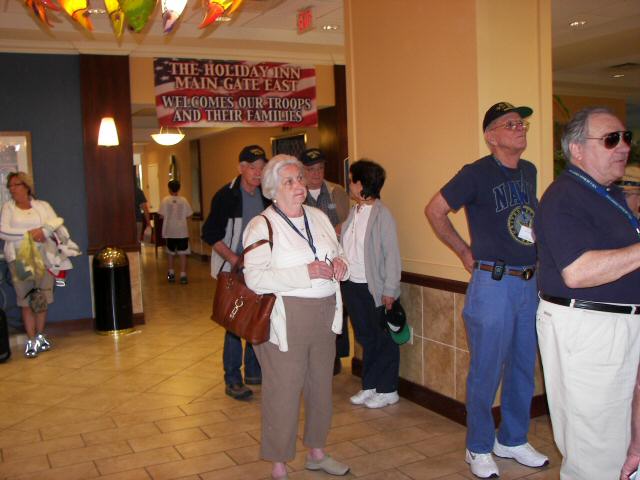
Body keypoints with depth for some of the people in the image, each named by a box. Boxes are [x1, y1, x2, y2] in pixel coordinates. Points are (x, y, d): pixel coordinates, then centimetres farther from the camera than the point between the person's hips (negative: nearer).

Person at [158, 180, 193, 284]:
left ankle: (171, 274, 24)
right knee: (182, 253, 2)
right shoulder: (183, 200, -5)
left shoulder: (165, 200, -6)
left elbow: (162, 215, -8)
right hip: (182, 231, -1)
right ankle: (183, 275, -1)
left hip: (170, 231, 1)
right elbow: (188, 215, -2)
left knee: (170, 252, 17)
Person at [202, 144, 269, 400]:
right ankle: (232, 380, 9)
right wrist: (234, 258, -20)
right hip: (233, 271, -5)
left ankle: (253, 371, 26)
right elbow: (210, 234, -12)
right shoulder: (226, 196, -12)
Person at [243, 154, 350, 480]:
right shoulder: (262, 226, -9)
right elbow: (255, 277, -20)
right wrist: (307, 273, -23)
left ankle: (317, 453, 37)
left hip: (324, 318, 7)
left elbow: (337, 255, 23)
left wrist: (339, 263, -3)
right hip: (285, 321, -6)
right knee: (283, 393, 0)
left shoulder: (319, 217, 12)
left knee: (321, 387, 17)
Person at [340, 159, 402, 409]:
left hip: (374, 287, -7)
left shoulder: (381, 214, -13)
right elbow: (345, 247, 9)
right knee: (365, 337, 16)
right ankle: (370, 386, 29)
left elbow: (392, 255, -13)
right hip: (352, 285, 7)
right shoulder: (353, 212, 8)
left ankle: (388, 390, 19)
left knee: (383, 339, 6)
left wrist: (389, 290, -15)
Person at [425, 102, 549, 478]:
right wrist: (465, 252, -4)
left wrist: (535, 263, 15)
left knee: (524, 368, 15)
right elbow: (435, 211, -7)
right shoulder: (477, 174, -11)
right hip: (493, 283, -7)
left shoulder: (529, 171, 10)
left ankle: (513, 440, 32)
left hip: (530, 284, 7)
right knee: (487, 371, 2)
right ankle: (479, 448, 19)